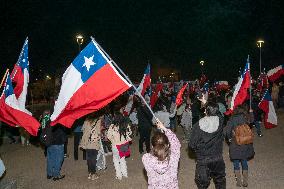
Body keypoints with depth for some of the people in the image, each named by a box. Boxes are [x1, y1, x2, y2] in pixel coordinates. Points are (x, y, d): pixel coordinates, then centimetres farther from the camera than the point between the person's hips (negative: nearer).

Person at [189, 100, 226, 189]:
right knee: (220, 181, 25)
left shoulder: (198, 125, -22)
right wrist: (206, 103, 20)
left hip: (203, 160, -2)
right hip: (218, 159, 2)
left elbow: (192, 145, -18)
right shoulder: (220, 121, -16)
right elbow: (217, 113, 10)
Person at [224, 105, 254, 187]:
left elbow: (226, 131, -20)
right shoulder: (246, 117, -7)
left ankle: (239, 182, 21)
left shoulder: (233, 119, -17)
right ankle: (245, 181, 27)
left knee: (236, 163, 13)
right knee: (244, 162, 18)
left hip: (236, 144, -3)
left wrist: (230, 138, -4)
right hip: (246, 144, 3)